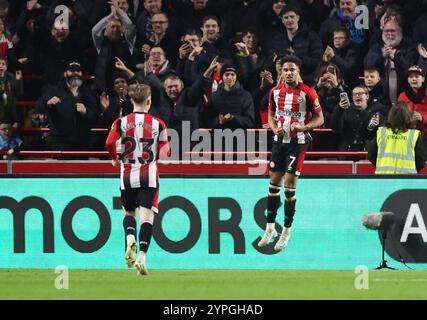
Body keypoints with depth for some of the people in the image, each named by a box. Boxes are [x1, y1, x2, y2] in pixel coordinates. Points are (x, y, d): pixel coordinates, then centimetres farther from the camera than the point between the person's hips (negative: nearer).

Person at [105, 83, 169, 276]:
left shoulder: (121, 122, -2)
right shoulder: (157, 124, -2)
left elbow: (109, 143, -13)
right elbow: (164, 152, -2)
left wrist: (115, 158, 7)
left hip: (127, 175, 1)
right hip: (149, 176, -1)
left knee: (129, 212, 20)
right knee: (146, 216, -4)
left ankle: (130, 239, -9)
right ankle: (142, 257, -17)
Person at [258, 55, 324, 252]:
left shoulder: (308, 93, -11)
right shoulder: (275, 92, 4)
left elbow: (319, 118, -5)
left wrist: (303, 127, -22)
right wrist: (275, 129, -5)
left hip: (298, 142, -5)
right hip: (280, 140, 5)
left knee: (289, 185, -8)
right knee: (274, 182, 8)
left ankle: (286, 231, 3)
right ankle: (270, 228, 20)